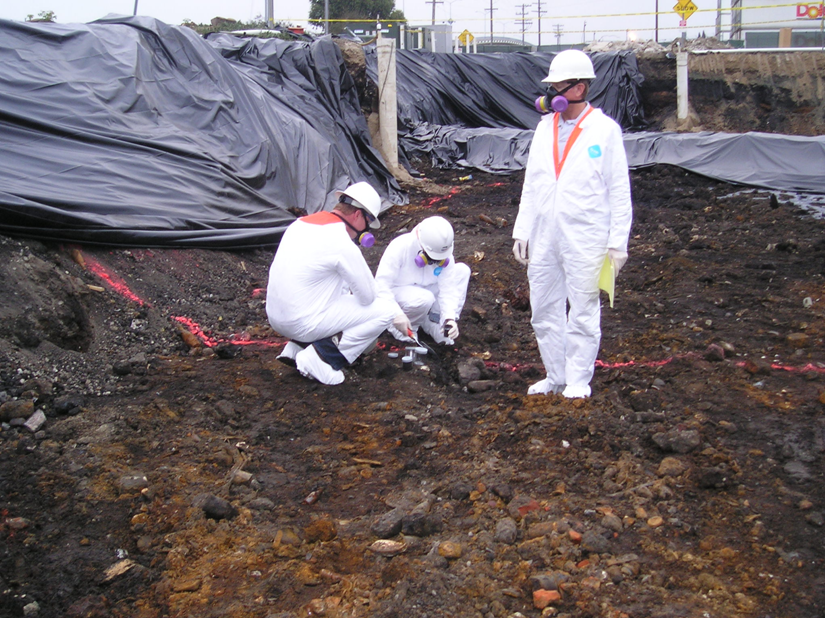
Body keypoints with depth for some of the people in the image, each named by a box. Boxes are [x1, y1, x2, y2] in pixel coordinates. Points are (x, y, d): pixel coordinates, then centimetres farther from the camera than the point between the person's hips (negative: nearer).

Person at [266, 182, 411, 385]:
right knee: (386, 310, -3)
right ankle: (321, 357, -6)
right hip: (303, 325, -8)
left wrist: (348, 289, 16)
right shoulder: (342, 243, -18)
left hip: (275, 318, 9)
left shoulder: (301, 224, 7)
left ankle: (297, 347, 16)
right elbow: (368, 296, -10)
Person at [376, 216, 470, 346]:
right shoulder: (399, 247, -28)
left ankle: (434, 322, -13)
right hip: (397, 291, -5)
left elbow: (448, 288, -19)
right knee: (423, 299, -40)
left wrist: (450, 318, -36)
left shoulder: (445, 254, -15)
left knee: (462, 270, -14)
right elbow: (382, 284, -31)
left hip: (426, 289, 5)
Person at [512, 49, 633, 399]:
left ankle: (578, 382, 16)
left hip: (585, 239, -6)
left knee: (582, 314, 3)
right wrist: (522, 231, 11)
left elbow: (619, 191, -5)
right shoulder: (544, 128, 11)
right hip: (544, 238, 6)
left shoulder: (605, 130, -5)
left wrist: (617, 242, -9)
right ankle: (556, 377, 25)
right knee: (544, 312, 11)